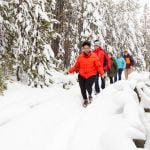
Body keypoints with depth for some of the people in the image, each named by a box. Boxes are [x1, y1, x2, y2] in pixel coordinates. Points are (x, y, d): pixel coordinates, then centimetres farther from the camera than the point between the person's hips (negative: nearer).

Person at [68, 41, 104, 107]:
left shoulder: (94, 56, -6)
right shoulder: (80, 57, 0)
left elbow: (98, 66, -7)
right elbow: (76, 66, 5)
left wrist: (102, 73, -20)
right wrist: (70, 70, -8)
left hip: (91, 75, -2)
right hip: (81, 76, 3)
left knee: (88, 87, -20)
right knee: (82, 89, 0)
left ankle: (90, 95, 18)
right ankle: (85, 100, 30)